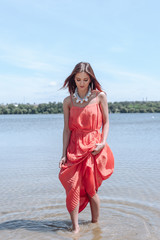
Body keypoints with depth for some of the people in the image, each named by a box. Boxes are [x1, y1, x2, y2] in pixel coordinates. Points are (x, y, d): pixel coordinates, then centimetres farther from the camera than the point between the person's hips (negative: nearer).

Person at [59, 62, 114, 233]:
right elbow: (66, 129, 4)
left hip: (93, 147, -2)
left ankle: (95, 223, 23)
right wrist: (64, 154, -2)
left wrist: (103, 143, -9)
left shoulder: (100, 96, 0)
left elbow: (106, 122, 5)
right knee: (72, 187, -7)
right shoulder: (68, 101, 5)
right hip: (74, 148, 2)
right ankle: (75, 228, 2)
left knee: (90, 190, 4)